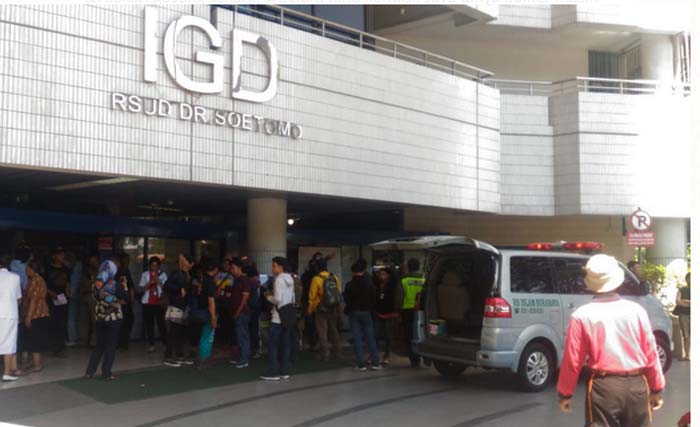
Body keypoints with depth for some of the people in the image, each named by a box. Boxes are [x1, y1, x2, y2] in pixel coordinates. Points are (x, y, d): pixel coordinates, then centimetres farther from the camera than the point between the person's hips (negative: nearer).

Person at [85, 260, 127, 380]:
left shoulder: (96, 284, -3)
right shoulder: (116, 285, -13)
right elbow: (125, 297, -6)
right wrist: (124, 285, 5)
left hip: (99, 318, 4)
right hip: (114, 319, -4)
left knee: (100, 345, 15)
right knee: (111, 346, 4)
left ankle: (89, 371, 14)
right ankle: (106, 373, 5)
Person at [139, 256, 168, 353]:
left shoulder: (162, 275, 4)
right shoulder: (145, 274, 7)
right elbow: (142, 288, 3)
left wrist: (158, 280, -16)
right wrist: (149, 283, -14)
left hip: (159, 303, -1)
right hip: (148, 303, 2)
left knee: (161, 323, -4)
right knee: (149, 324, 2)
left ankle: (165, 344, 3)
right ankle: (151, 345, 9)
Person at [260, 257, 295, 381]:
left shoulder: (279, 279, -13)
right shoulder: (289, 279, 13)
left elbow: (277, 299, -20)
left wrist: (268, 296, -1)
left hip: (278, 317, -8)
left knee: (272, 344, -3)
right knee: (285, 344, 9)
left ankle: (274, 372, -3)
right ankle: (284, 371, 10)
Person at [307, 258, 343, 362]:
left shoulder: (316, 279, -13)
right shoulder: (334, 278, -1)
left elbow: (312, 296, -10)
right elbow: (339, 293, 3)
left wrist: (310, 310, 2)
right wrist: (338, 309, 12)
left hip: (321, 309, -4)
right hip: (333, 309, 4)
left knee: (322, 332, 3)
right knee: (334, 330, 16)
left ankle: (325, 355, 2)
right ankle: (337, 352, 21)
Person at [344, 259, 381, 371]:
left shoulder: (349, 285, -8)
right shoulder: (369, 284, -1)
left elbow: (347, 300, -6)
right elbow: (373, 300, 2)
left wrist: (347, 311, 9)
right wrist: (371, 310, 12)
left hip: (354, 313, -2)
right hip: (366, 312, 2)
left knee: (357, 339, 2)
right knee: (370, 338, 5)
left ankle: (361, 364, -1)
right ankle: (375, 363, 3)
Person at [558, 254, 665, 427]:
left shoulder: (582, 316, -9)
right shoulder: (636, 310, -1)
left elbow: (572, 360, -5)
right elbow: (650, 353, 5)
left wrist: (565, 393, 8)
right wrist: (657, 388, 16)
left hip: (603, 387, -3)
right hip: (636, 385, 3)